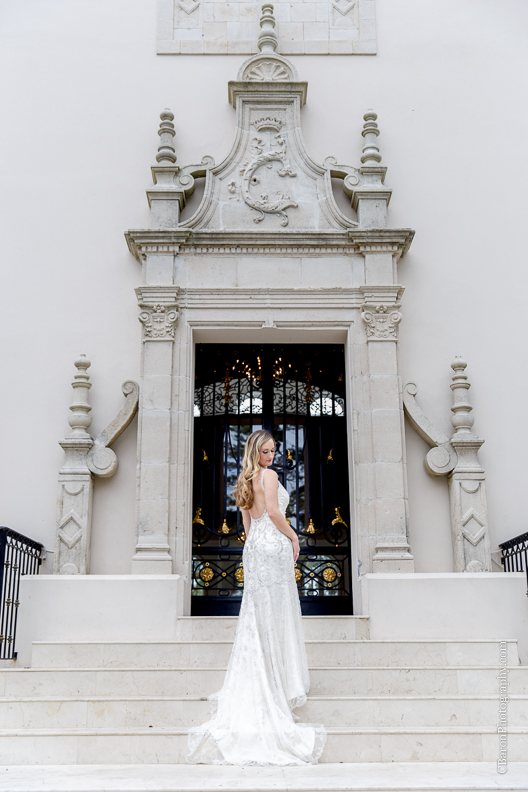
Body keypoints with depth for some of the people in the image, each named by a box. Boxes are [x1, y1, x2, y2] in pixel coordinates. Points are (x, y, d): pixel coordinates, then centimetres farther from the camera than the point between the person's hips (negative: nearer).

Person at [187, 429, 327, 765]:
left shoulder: (246, 480, 16)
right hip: (273, 545, -8)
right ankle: (281, 680, 5)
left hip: (253, 547, 8)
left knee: (257, 613, 11)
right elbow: (273, 511, -19)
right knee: (277, 612, -1)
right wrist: (293, 536, -8)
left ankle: (256, 682, 16)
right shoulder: (270, 476, -9)